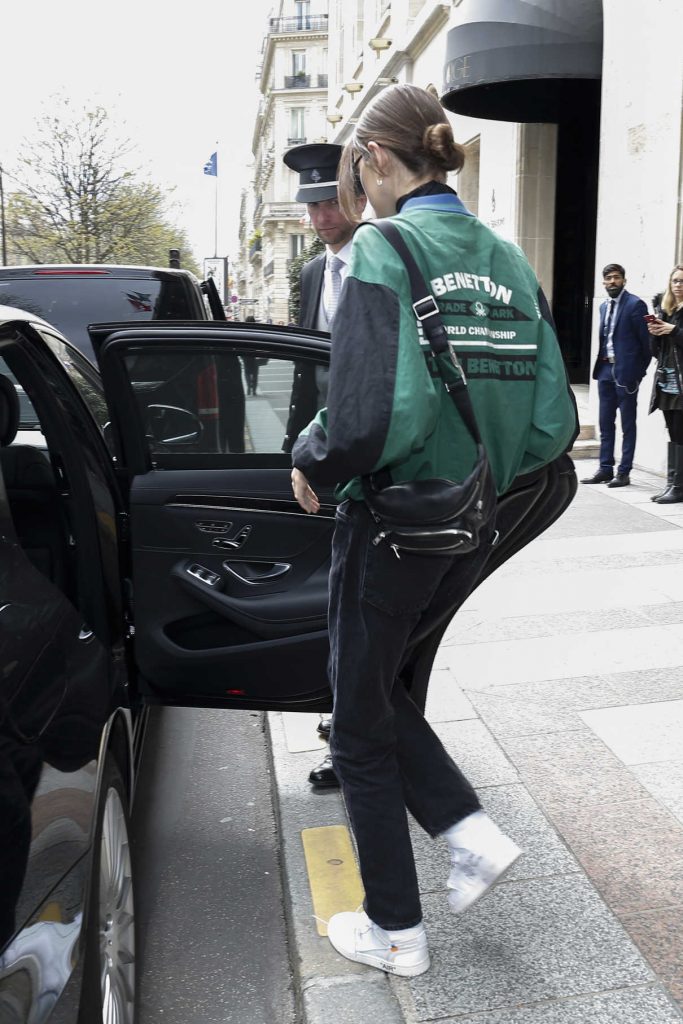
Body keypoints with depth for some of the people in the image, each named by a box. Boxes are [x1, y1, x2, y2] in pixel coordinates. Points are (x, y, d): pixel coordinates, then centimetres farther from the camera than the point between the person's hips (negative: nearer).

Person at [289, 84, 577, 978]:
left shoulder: (385, 250, -16)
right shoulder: (508, 261, 4)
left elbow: (369, 422, -27)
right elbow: (552, 425, 1)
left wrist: (309, 462, -8)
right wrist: (484, 480, 14)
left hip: (390, 530, -6)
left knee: (361, 730, 13)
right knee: (388, 695, 28)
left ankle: (396, 933, 28)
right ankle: (472, 833, 20)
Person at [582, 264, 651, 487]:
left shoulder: (635, 304, -7)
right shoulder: (604, 306, 14)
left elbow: (645, 340, -7)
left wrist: (640, 371, -6)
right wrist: (600, 364, 7)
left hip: (625, 372, -7)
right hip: (605, 370, 7)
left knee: (627, 425, 1)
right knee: (606, 423, 10)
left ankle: (624, 472, 5)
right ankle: (605, 469, 16)